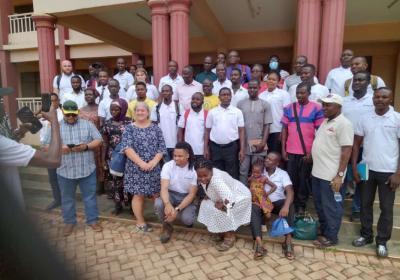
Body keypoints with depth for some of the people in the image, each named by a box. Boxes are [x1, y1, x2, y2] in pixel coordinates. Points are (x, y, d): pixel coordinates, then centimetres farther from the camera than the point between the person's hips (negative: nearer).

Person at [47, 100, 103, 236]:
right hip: (65, 171, 1)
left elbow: (98, 140, -1)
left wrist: (86, 146, -20)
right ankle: (69, 222, 33)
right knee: (67, 198, 15)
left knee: (90, 196, 10)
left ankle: (93, 220, 26)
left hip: (87, 169, -1)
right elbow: (47, 146, 0)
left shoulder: (87, 124, 1)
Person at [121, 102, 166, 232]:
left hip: (154, 167, 2)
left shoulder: (155, 128, 7)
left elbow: (161, 148, 2)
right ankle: (140, 222, 18)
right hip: (136, 168, -2)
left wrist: (154, 162, -13)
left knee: (156, 194, 5)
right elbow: (127, 148, -11)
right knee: (138, 194, 4)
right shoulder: (129, 128, 1)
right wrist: (141, 163, -19)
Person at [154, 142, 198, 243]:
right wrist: (168, 204, -44)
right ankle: (167, 226, -2)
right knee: (158, 204, -33)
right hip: (171, 195, 1)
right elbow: (164, 188, -22)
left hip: (186, 197, -1)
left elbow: (192, 194, -14)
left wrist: (177, 209, -28)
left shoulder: (194, 170, -15)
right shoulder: (167, 166, -14)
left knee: (187, 219, -29)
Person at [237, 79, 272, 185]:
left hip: (259, 144, -1)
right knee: (243, 170, 6)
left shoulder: (265, 105, 3)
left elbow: (267, 125, 0)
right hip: (244, 143, 1)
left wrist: (263, 143, -9)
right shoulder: (241, 104, 6)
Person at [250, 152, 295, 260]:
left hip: (278, 202, 0)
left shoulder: (282, 174, -1)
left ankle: (288, 241, -30)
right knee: (252, 208, -31)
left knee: (290, 206, -32)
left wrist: (286, 206, -35)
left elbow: (289, 191, -15)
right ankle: (259, 243, -40)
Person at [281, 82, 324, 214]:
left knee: (304, 180, 10)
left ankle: (301, 206, 26)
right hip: (291, 151, 2)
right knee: (292, 179, 9)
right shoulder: (289, 108, 4)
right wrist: (283, 149, 1)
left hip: (308, 152, -2)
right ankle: (292, 205, 26)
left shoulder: (317, 108, -4)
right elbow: (284, 129, 6)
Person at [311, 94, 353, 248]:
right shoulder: (325, 121, 13)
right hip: (317, 172, 9)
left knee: (331, 207, 6)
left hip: (331, 175, -9)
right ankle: (324, 231, 36)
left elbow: (346, 151, -18)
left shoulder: (343, 124, -14)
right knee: (320, 205, 19)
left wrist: (340, 175, -21)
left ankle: (331, 237, 21)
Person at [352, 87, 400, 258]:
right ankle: (366, 235, 29)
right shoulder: (364, 118, 1)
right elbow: (356, 144, 5)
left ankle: (382, 241, 23)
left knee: (386, 208, 8)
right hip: (367, 169, 3)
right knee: (365, 204, 13)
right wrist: (354, 168, 0)